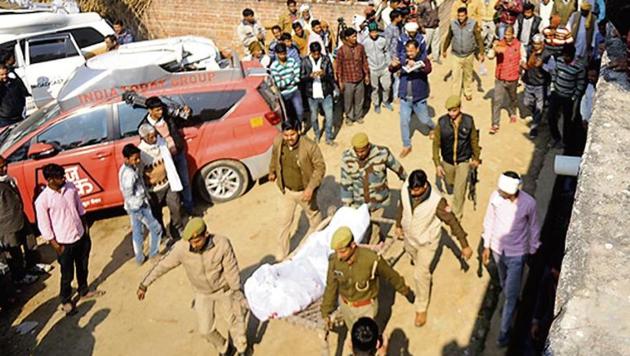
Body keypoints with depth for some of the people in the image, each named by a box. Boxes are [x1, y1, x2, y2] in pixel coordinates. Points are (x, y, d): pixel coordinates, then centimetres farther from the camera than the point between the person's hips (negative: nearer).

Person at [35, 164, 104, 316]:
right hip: (64, 242, -5)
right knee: (67, 275, 11)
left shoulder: (70, 187, -5)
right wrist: (56, 246, -11)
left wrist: (86, 228, 12)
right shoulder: (42, 200, -21)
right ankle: (66, 300, 34)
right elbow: (44, 227, -14)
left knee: (83, 268, 22)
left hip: (81, 236, 5)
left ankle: (84, 292, 44)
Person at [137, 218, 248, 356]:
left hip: (223, 289, -2)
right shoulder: (181, 248, -29)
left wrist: (237, 294, -13)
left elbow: (232, 271, -22)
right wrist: (144, 285, -3)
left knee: (234, 320, 14)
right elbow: (163, 266, -13)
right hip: (202, 293, 2)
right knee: (206, 329, 8)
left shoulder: (222, 244, -33)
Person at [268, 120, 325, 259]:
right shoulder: (277, 143, -16)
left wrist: (311, 188, -29)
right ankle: (283, 251, 32)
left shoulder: (309, 146, -29)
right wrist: (272, 172, 22)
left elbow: (320, 167, -21)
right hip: (287, 190, 3)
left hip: (304, 191, -3)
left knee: (313, 215, 24)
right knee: (285, 221, 13)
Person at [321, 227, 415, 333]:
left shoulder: (371, 259, -34)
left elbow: (390, 275, -14)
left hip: (366, 306, -4)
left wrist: (406, 291, 3)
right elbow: (331, 286, -7)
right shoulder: (335, 260, -23)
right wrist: (326, 312, -2)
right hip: (346, 304, 4)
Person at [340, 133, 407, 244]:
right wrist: (346, 205, -9)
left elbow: (397, 167, 0)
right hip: (358, 201, 1)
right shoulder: (347, 157, -18)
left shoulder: (382, 153, -20)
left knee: (375, 226, 11)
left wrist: (405, 178, 17)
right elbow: (345, 183, -11)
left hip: (378, 200, -1)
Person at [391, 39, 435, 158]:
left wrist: (416, 65, -46)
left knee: (424, 119, 13)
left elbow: (428, 69, -27)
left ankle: (433, 128, 48)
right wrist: (393, 65, -29)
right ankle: (406, 146, 16)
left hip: (419, 97, -2)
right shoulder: (404, 60, 0)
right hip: (405, 97, 2)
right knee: (404, 122, 2)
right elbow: (392, 70, -5)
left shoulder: (423, 60, -8)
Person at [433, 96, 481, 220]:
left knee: (459, 191, -1)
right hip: (447, 161, 2)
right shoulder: (442, 122, -18)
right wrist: (437, 164, -12)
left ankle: (456, 215, 18)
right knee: (450, 183, 25)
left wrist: (476, 158, 9)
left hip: (463, 161, -1)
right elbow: (436, 143, -10)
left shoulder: (468, 121, -16)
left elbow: (474, 140, -1)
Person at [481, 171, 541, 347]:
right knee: (505, 285, 27)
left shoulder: (528, 203, -25)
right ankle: (512, 301, 57)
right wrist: (486, 246, 2)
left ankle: (504, 330, 22)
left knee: (511, 294, 4)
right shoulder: (495, 196, -19)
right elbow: (489, 221, -3)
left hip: (517, 254, -3)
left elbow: (533, 228, -7)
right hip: (497, 249, 3)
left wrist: (532, 252, 3)